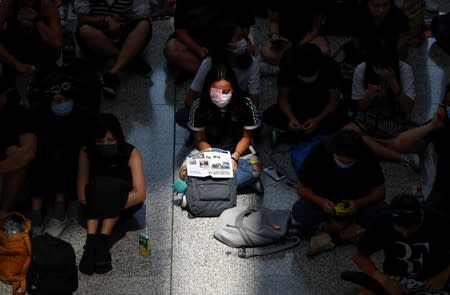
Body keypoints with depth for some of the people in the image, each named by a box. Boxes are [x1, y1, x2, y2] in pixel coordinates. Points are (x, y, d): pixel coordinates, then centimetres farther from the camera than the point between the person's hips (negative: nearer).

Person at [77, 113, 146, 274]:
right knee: (98, 184, -32)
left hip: (125, 204, -1)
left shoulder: (131, 154, -16)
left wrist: (112, 203, -28)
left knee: (114, 186, -32)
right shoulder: (86, 153, -12)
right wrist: (99, 203, -28)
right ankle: (92, 241, -43)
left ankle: (101, 241, -41)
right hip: (95, 204, 1)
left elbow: (140, 194, -22)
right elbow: (81, 195, -15)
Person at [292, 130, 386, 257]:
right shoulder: (319, 153, -22)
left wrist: (359, 203, -29)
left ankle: (332, 238, -26)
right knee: (299, 210, -31)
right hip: (325, 204, -1)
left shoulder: (367, 157, -20)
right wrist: (320, 201, -32)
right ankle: (352, 231, -24)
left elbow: (379, 190, -11)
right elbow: (301, 188, -13)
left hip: (357, 204, 1)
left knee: (382, 211, -28)